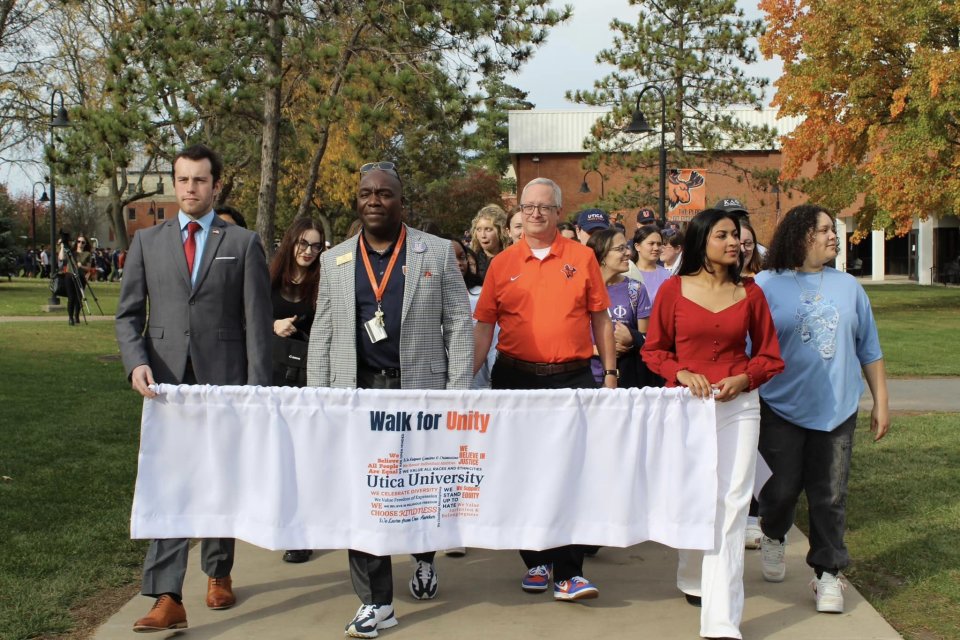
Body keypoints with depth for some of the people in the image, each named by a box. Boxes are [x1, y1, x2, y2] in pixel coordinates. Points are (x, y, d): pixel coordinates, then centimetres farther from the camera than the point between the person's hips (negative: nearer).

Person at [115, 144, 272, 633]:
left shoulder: (243, 243, 3)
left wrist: (257, 388, -8)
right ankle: (167, 597, -6)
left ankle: (218, 572, 29)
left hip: (223, 381, -1)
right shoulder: (147, 241, 9)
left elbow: (256, 322, -1)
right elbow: (128, 313, 8)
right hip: (165, 381, 1)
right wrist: (136, 362, -10)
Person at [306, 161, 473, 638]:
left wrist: (458, 393, -5)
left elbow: (458, 325, 1)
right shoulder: (334, 261, 10)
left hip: (421, 387, -1)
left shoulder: (437, 252, 3)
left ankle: (424, 558, 40)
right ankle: (376, 601, 10)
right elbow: (322, 335, 11)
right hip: (358, 389, 2)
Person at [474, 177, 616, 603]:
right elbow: (483, 325, 7)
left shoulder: (581, 257, 4)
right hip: (516, 377, 2)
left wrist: (610, 372, 3)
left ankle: (568, 573, -1)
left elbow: (600, 318, 7)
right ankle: (536, 562, 22)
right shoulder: (503, 264, 6)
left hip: (572, 377, -1)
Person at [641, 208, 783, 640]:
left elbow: (770, 356, 10)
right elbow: (654, 350, 5)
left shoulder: (750, 293, 5)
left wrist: (743, 379, -9)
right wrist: (682, 373, -12)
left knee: (731, 503, -7)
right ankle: (694, 577, 39)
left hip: (738, 406, 1)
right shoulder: (673, 290, 1)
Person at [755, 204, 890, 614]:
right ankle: (773, 537, 35)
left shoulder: (848, 287, 9)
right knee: (782, 488, 3)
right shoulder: (766, 286, -2)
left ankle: (828, 574, 17)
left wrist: (881, 401, 11)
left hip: (836, 409, 3)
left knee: (829, 496, 4)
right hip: (781, 409, -2)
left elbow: (869, 349, 13)